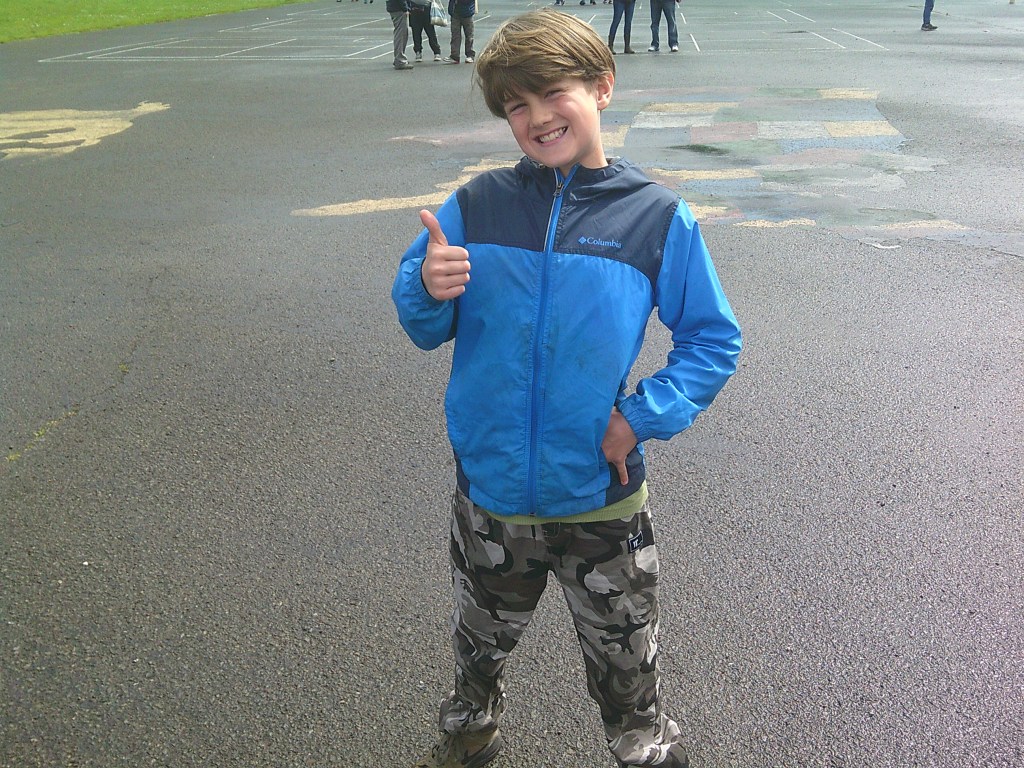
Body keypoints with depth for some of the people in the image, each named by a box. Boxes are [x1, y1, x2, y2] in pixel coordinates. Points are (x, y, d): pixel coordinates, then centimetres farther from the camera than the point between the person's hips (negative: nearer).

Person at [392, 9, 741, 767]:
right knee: (481, 645, 28)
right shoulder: (475, 206, -6)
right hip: (489, 493, 3)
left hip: (603, 500, -2)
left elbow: (714, 341, -2)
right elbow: (423, 328, 0)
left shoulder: (658, 217, -10)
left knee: (626, 668, 18)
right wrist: (431, 291, -22)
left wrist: (642, 417, -15)